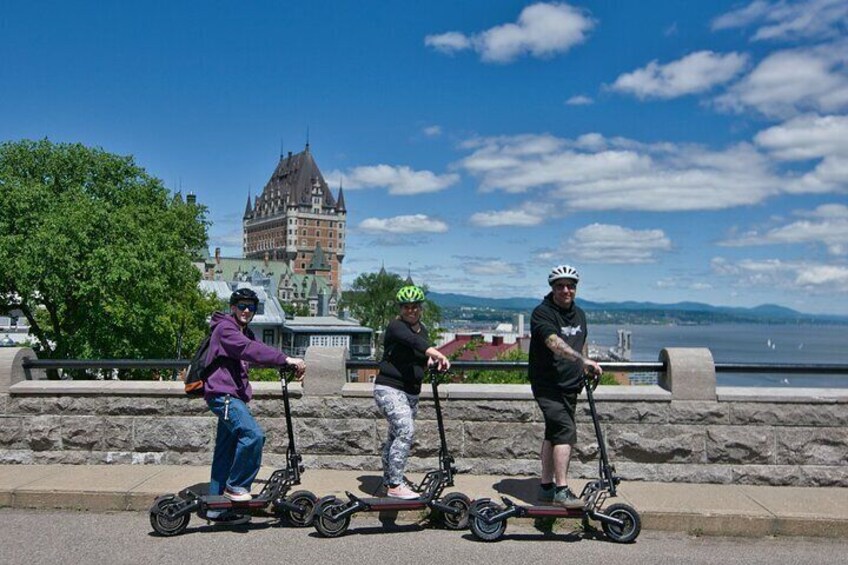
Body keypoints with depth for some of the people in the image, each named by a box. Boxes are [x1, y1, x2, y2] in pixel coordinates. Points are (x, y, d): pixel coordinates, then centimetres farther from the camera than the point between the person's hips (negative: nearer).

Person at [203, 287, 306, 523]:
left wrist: (288, 365, -5)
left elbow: (259, 350, 11)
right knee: (253, 434, -26)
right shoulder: (225, 328, -11)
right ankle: (236, 486, -11)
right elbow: (249, 350, -27)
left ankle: (217, 507, 19)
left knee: (226, 451, 12)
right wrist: (286, 359, -34)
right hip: (222, 394, -10)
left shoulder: (245, 332, 21)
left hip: (232, 396, 10)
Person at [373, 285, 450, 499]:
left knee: (396, 436, 15)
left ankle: (388, 480, 29)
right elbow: (411, 340, -35)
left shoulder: (423, 329, 11)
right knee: (406, 431, -21)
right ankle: (395, 485, -16)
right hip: (389, 388, -8)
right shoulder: (396, 326, -13)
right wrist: (434, 351, -52)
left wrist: (430, 360, -1)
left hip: (411, 391, 8)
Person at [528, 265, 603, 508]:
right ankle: (561, 490, -18)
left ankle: (546, 486, 22)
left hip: (570, 386, 8)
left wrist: (586, 370, 23)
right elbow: (555, 343, -32)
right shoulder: (542, 313, -16)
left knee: (554, 434, 14)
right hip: (547, 385, -8)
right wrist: (583, 360, -43)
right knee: (565, 430, -20)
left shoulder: (579, 314, 11)